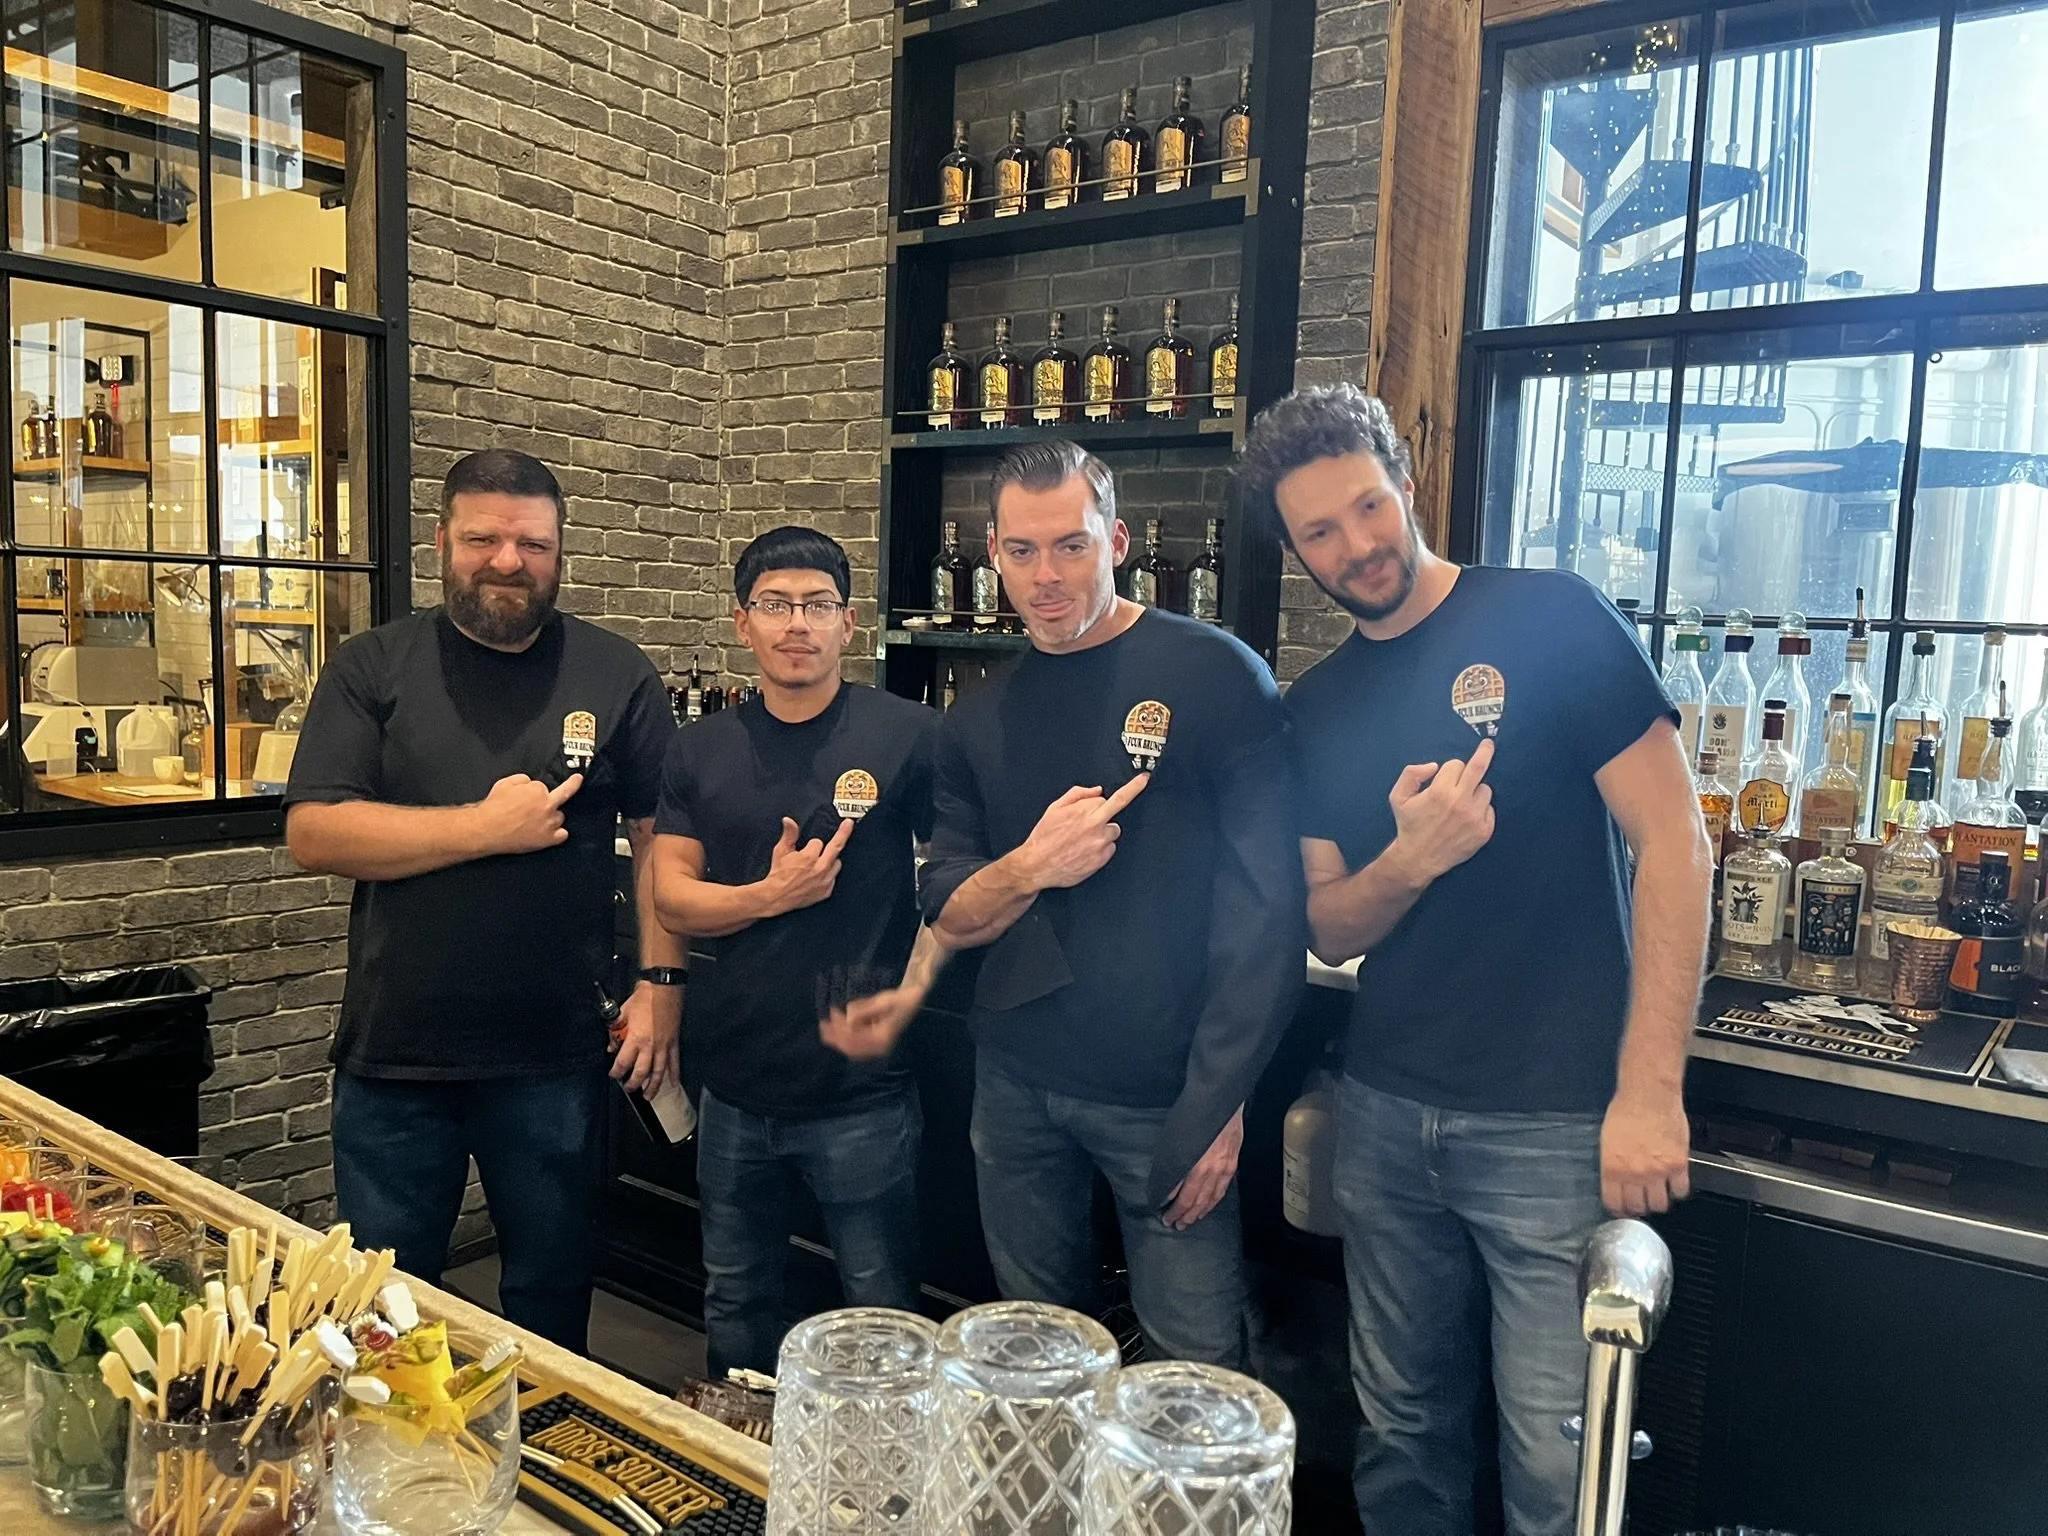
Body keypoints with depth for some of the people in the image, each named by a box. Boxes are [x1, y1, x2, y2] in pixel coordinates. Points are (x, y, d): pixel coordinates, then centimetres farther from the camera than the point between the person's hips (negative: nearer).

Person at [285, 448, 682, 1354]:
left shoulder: (617, 677, 1)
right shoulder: (373, 668, 0)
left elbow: (661, 837, 3)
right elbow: (312, 834, -8)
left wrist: (660, 982, -4)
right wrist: (489, 826, -15)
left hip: (555, 1060, 0)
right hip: (392, 1054, 0)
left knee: (550, 1294, 17)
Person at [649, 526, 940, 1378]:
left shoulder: (907, 735, -9)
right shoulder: (700, 752, 4)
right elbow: (671, 898, 0)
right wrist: (771, 895, -17)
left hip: (862, 1087, -4)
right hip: (735, 1080, 5)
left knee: (880, 1312, 11)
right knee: (735, 1307, 23)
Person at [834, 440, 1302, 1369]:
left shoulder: (1217, 678, -9)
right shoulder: (978, 720, 7)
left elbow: (1266, 908, -11)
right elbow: (949, 916, 5)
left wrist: (1219, 1102, -14)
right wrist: (1028, 868, -17)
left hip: (1168, 1094, -4)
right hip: (1016, 1084, 5)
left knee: (1195, 1369, 3)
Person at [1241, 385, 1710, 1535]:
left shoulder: (1554, 621, -7)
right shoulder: (1317, 711, 8)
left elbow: (1675, 845, -10)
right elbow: (1332, 929, 9)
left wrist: (1650, 1090, -17)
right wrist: (1409, 860, -14)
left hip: (1557, 1123, -4)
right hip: (1387, 1117, 5)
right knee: (1405, 1437, 18)